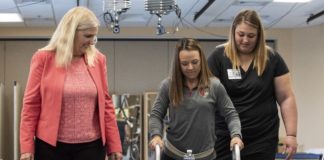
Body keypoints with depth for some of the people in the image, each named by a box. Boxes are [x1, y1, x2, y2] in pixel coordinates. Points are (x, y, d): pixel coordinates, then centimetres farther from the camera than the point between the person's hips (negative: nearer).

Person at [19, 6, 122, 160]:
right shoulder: (44, 58, -1)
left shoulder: (98, 59, 6)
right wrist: (26, 147, -7)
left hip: (91, 145, 2)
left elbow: (106, 104, 9)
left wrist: (114, 145, 6)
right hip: (51, 145, -2)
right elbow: (31, 104, -1)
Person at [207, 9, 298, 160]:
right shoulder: (218, 56, -1)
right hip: (225, 137, -1)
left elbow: (286, 98, 3)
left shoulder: (272, 59, 2)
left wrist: (291, 134, -3)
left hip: (263, 139, 1)